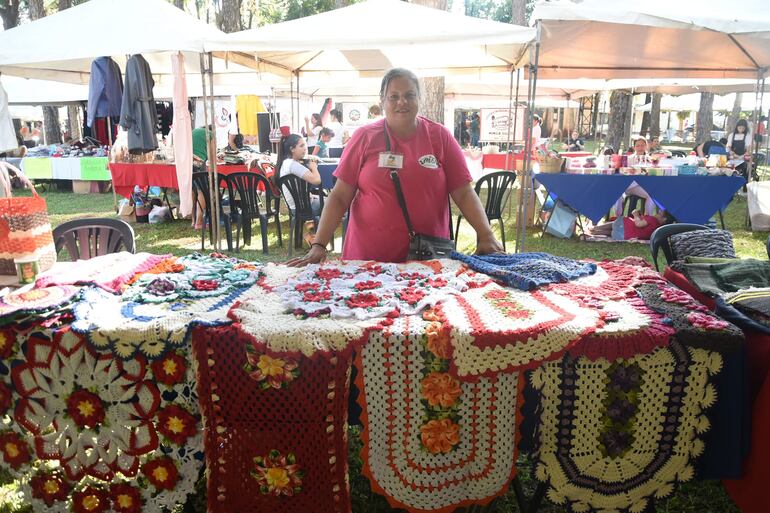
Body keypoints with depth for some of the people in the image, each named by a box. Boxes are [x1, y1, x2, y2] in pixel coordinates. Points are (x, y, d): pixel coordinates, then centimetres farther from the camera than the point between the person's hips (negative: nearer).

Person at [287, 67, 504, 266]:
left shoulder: (440, 136, 2)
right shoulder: (364, 137, 1)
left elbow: (464, 193, 0)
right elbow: (339, 197, -1)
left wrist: (486, 236, -13)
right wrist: (318, 245, -10)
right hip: (367, 254, 0)